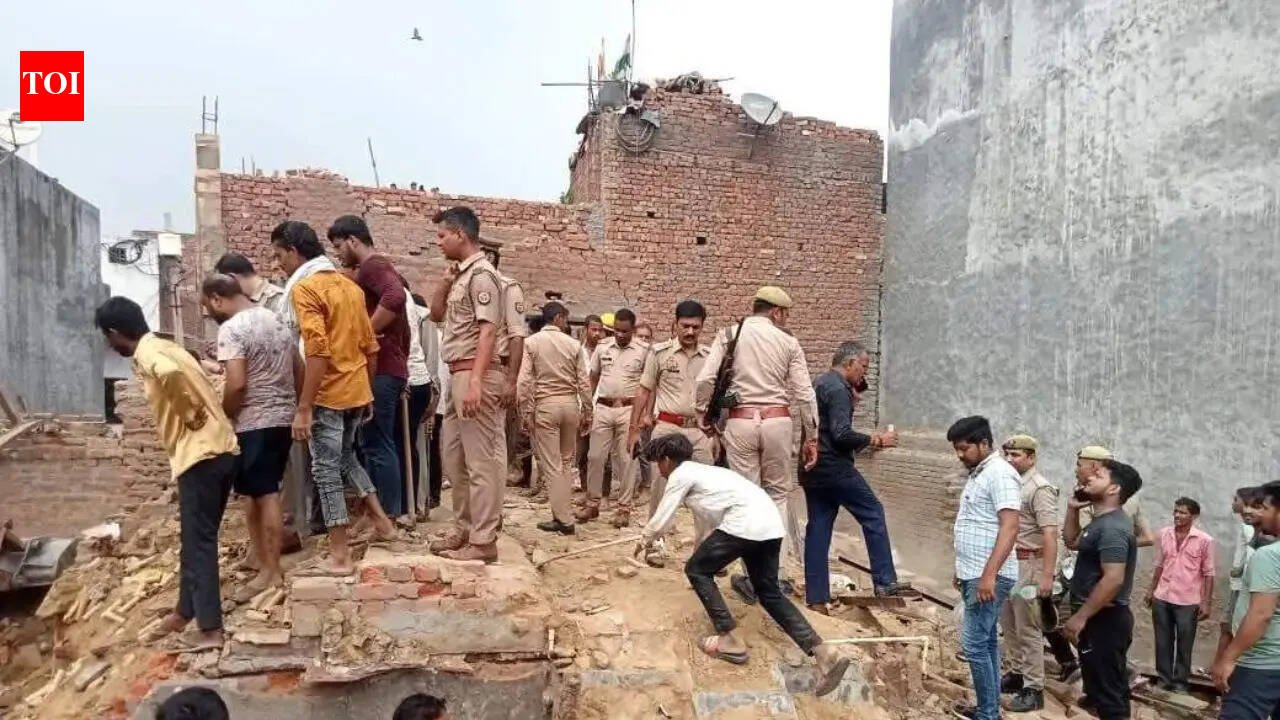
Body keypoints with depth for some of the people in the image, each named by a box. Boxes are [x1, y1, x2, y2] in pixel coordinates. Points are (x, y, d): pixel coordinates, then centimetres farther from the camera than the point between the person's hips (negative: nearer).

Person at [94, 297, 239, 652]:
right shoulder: (164, 347, 19)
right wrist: (192, 411, 11)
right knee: (196, 539, 20)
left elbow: (172, 374, -34)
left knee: (198, 543, -1)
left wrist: (188, 413, -19)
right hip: (219, 449, 10)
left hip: (200, 454, -10)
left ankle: (210, 630, 7)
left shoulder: (146, 354, -10)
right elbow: (195, 382, 25)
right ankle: (185, 612, 35)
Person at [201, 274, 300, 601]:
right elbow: (299, 370, 15)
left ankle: (272, 571, 7)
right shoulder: (274, 319, 11)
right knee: (260, 491, 19)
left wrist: (223, 415, -6)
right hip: (283, 418, 8)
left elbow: (236, 384, -23)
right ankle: (260, 553, 31)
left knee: (264, 494, -1)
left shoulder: (231, 329, -15)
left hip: (255, 423, -8)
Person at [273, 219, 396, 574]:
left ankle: (340, 555, 9)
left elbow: (318, 351, -22)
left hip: (328, 395, -8)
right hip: (357, 391, 8)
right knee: (345, 456, 25)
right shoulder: (349, 285, 11)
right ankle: (381, 519, 24)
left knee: (326, 469, 2)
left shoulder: (304, 288, -12)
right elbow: (370, 346, 12)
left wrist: (303, 408, -20)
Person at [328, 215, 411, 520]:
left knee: (377, 445, -5)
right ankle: (393, 511, 21)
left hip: (379, 369, -10)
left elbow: (396, 297, -31)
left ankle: (388, 517, 1)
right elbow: (401, 326, 25)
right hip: (390, 368, 10)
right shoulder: (380, 268, 23)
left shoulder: (372, 266, -8)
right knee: (381, 443, 14)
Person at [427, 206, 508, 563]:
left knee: (480, 459, -5)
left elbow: (488, 331, -19)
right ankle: (464, 528, 27)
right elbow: (436, 314, 26)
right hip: (458, 375, 10)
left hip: (473, 374, -10)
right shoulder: (460, 275, 18)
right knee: (453, 455, 16)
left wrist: (475, 381, -26)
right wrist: (445, 278, 11)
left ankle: (483, 540, 3)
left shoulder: (482, 274, -11)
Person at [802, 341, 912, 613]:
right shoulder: (838, 389, -13)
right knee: (873, 514, 4)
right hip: (833, 467, -9)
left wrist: (851, 399, 13)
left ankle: (816, 598, 9)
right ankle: (885, 582, 8)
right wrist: (876, 440, -9)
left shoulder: (819, 383, 18)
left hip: (812, 468, 9)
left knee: (818, 528, 7)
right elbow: (841, 434, -21)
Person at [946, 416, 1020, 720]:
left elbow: (1009, 527, -23)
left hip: (989, 576, -10)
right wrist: (963, 568, 22)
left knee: (974, 643, -5)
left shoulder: (1000, 473, -16)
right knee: (986, 641, 15)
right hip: (974, 574, 10)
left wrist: (989, 574, -27)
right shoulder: (978, 473, 14)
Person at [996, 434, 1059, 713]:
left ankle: (1034, 689, 9)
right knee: (1009, 625, 17)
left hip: (1028, 566, -8)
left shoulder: (1040, 489, -16)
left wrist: (1047, 575, -25)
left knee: (1028, 629, -1)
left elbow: (1050, 535, -21)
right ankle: (1016, 673, 31)